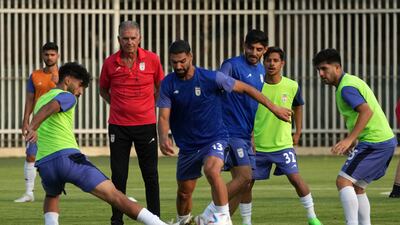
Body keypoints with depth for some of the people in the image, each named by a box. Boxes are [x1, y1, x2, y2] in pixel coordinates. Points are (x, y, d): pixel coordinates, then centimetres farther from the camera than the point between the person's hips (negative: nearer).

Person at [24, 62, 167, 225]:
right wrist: (33, 128, -31)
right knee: (114, 195, -9)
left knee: (52, 197, 38)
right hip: (68, 157, -6)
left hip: (44, 164, 6)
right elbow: (48, 108, -17)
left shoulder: (41, 99, 27)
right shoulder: (67, 97, 4)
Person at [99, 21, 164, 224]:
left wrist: (150, 105, 7)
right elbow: (103, 90, 13)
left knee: (150, 175, 2)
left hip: (146, 124, 0)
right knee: (118, 175, 1)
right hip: (118, 126, 0)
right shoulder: (110, 63, -3)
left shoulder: (152, 60, -3)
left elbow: (161, 86, 14)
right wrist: (118, 105, 1)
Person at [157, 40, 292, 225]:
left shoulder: (211, 78, -14)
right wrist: (163, 138, -31)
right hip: (187, 145, 4)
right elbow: (163, 117, -9)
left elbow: (245, 88, -4)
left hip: (214, 138, -4)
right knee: (184, 191, 10)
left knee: (212, 170, -34)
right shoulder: (168, 84, -7)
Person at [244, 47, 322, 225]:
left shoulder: (292, 87, -4)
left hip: (283, 144, -1)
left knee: (295, 178, -12)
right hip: (257, 145, 1)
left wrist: (298, 132, 14)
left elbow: (298, 107, 16)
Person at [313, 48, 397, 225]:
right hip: (386, 140, 10)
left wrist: (349, 139, -33)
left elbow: (366, 111, -28)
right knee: (357, 187, 15)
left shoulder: (346, 88, -13)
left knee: (343, 181, -12)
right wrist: (352, 142, 26)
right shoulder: (351, 80, 18)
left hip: (374, 142, -10)